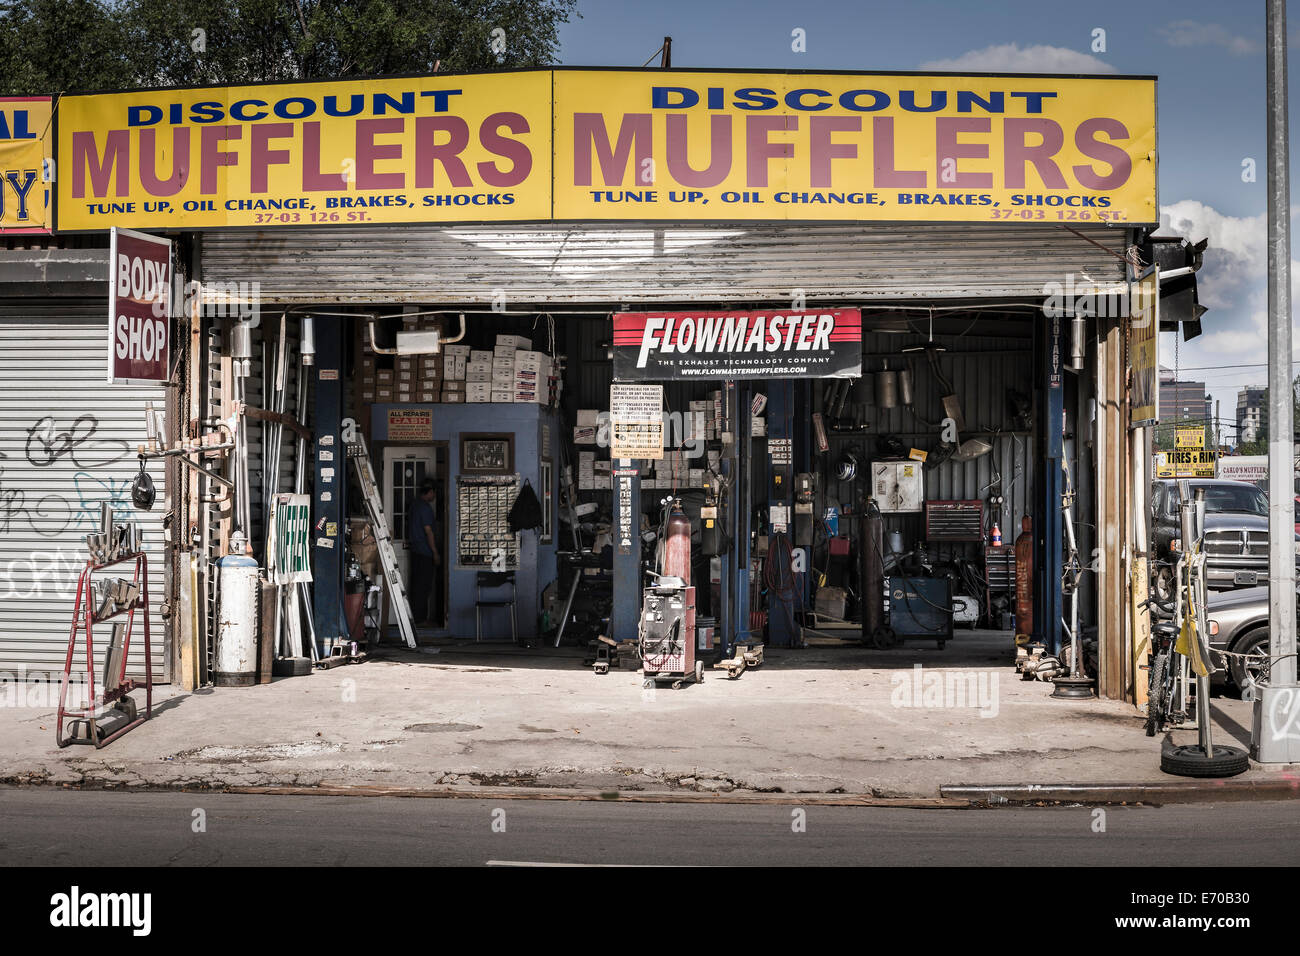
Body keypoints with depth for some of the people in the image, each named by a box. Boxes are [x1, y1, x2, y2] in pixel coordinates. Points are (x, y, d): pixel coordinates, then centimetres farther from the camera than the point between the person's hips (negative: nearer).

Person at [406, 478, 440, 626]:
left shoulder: (414, 504, 12)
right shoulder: (425, 507, -17)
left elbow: (409, 525, 20)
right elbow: (428, 531, -19)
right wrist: (435, 553, -15)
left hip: (415, 550, 10)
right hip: (425, 552, -10)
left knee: (416, 584, 13)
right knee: (424, 585, -5)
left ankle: (416, 615, 19)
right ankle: (420, 619, -3)